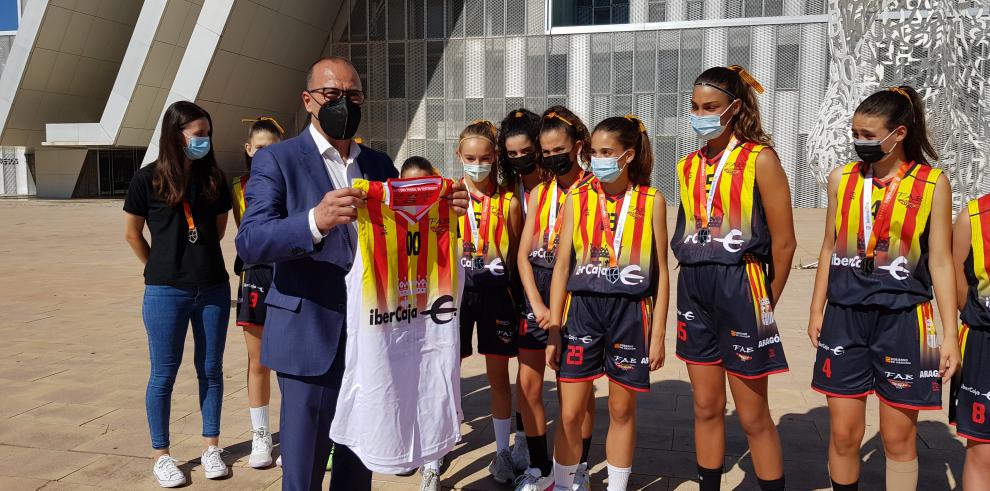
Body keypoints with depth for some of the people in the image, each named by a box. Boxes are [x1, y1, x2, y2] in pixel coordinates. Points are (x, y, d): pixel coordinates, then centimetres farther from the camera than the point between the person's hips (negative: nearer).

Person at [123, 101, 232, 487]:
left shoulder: (214, 178, 3)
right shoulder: (148, 179, -6)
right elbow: (132, 233, 4)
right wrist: (161, 267, 12)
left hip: (213, 288, 3)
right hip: (166, 292, -3)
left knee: (210, 370, 10)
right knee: (164, 374, 6)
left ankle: (211, 448, 22)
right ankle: (161, 455, 18)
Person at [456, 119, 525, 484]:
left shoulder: (509, 201, 1)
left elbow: (516, 253, 6)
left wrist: (507, 284, 0)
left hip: (495, 291, 1)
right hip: (457, 288, 0)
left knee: (499, 376, 9)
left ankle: (503, 452, 25)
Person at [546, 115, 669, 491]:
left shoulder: (651, 201, 0)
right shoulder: (577, 198, 2)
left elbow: (660, 273, 2)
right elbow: (562, 266, 3)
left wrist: (658, 334, 0)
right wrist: (553, 331, 0)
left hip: (630, 313, 0)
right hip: (582, 309, 1)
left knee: (622, 412, 12)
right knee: (570, 414, 3)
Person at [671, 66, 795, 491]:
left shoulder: (760, 159, -6)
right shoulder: (689, 165, 10)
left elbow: (783, 242, -6)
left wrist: (765, 301, 1)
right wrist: (697, 280, 8)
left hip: (739, 288, -5)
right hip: (694, 290, 5)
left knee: (753, 417, 3)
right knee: (706, 408, 14)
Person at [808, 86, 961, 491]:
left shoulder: (932, 183, -4)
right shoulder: (841, 179, 5)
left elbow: (940, 262, -3)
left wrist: (950, 334, -6)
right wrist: (817, 310, 10)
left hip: (901, 320, -2)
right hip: (845, 316, 3)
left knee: (898, 438, 7)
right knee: (843, 433, 7)